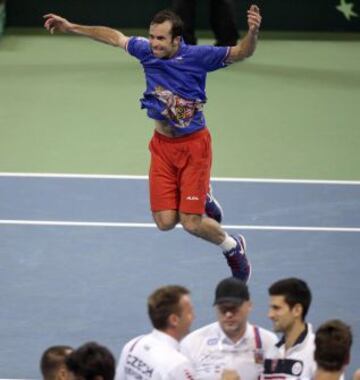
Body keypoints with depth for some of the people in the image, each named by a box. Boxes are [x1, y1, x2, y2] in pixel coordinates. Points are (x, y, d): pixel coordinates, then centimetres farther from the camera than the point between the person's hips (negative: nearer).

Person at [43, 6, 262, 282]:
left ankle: (234, 248, 21)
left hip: (193, 144, -4)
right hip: (162, 144, 4)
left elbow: (241, 52, -21)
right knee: (165, 221, -3)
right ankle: (202, 201, 31)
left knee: (191, 223, -10)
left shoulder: (196, 56, -19)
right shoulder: (146, 51, -7)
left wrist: (253, 32, -42)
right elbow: (114, 36, 10)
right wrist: (71, 27, 14)